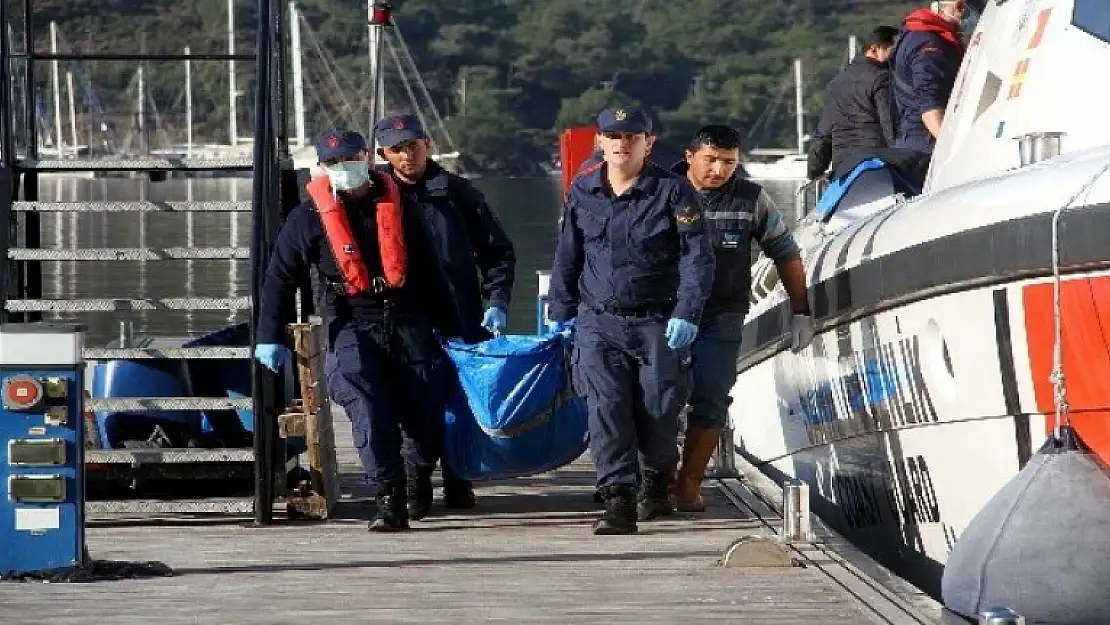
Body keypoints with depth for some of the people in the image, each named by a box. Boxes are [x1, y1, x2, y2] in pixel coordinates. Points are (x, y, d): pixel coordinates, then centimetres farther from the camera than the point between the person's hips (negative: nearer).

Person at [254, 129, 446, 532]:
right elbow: (279, 278, 3)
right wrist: (269, 338, -3)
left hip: (408, 321, 1)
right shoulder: (310, 217, 2)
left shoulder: (397, 204, 6)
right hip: (353, 327, -1)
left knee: (429, 415, -2)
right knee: (368, 412, -20)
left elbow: (428, 264, 14)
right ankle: (389, 502, -20)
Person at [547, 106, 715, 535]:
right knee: (605, 408, -13)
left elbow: (698, 257, -6)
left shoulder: (672, 191, -4)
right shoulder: (581, 192, 7)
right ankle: (618, 500, -15)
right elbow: (567, 256, 18)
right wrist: (561, 311, 17)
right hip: (598, 322, 2)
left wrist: (687, 314, -14)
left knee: (658, 411, 3)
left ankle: (656, 481, 31)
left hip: (657, 323, -2)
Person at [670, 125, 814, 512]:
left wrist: (801, 312, 11)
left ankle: (689, 481, 8)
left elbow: (787, 255, 11)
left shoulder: (751, 200, 2)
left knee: (710, 403, -3)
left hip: (722, 319, 1)